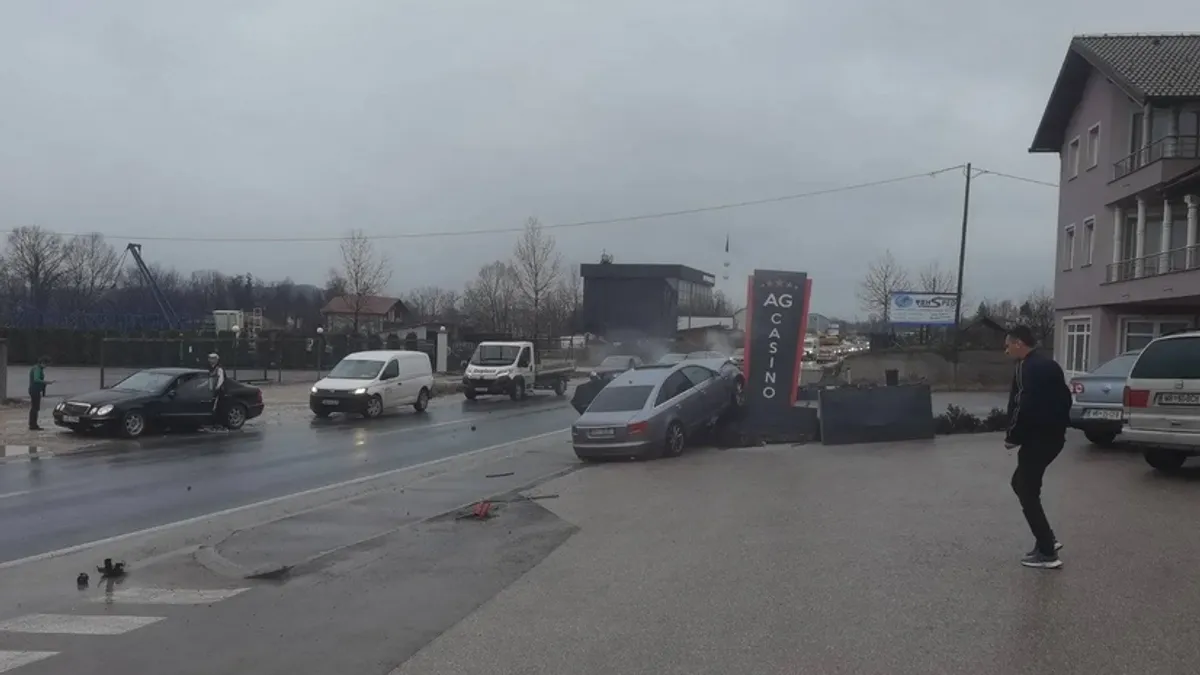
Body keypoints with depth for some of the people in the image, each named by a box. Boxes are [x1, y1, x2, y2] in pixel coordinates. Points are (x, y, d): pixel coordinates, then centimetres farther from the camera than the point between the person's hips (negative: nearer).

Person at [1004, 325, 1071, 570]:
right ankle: (1047, 540, 21)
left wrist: (1012, 437, -12)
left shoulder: (1026, 367, -15)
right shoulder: (1047, 364, 16)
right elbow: (1064, 399, 21)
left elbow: (1024, 406, -24)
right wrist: (1059, 426, 19)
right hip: (1053, 435, 10)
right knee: (1022, 483, 21)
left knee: (1027, 493, -2)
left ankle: (1047, 553, -1)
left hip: (1038, 437, -10)